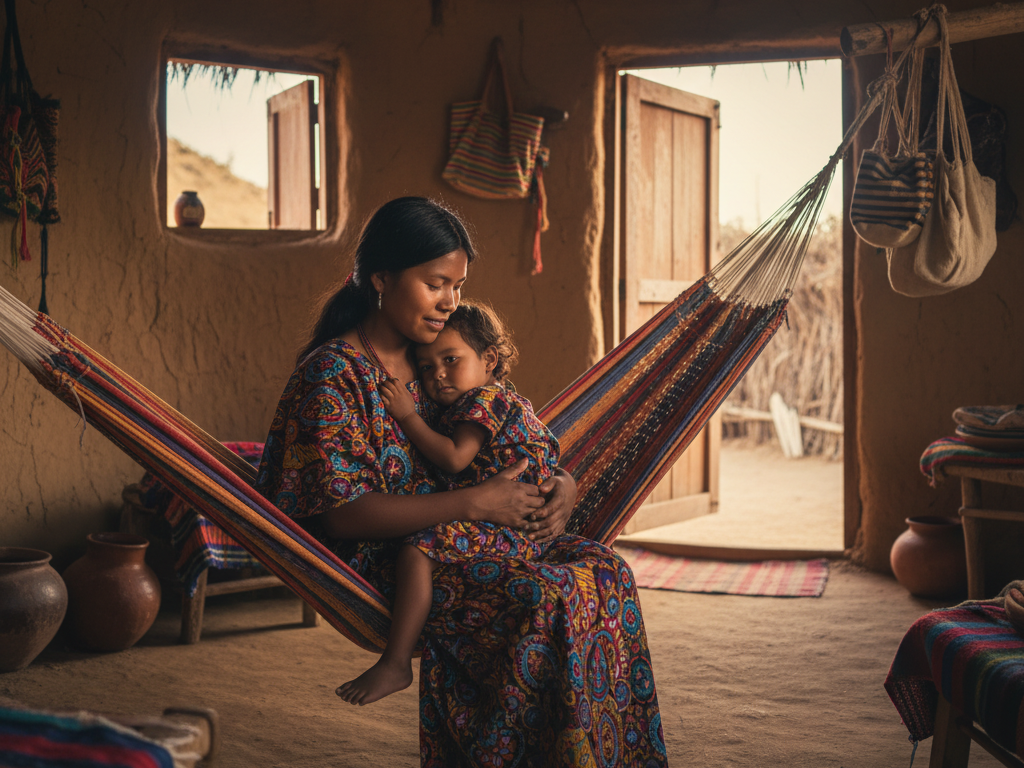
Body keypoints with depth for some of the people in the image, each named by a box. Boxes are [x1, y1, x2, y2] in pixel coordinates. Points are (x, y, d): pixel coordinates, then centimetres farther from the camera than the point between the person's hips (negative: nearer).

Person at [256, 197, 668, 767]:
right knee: (550, 595, -27)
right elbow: (341, 515, -18)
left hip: (453, 539, 7)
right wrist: (475, 503, -20)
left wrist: (562, 484, -5)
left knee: (604, 568, -14)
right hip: (385, 563, -7)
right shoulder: (332, 373, -10)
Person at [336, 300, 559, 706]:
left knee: (419, 548, -26)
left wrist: (409, 417, -10)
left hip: (513, 530, -12)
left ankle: (395, 664, -26)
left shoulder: (486, 398, -8)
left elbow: (455, 459, -18)